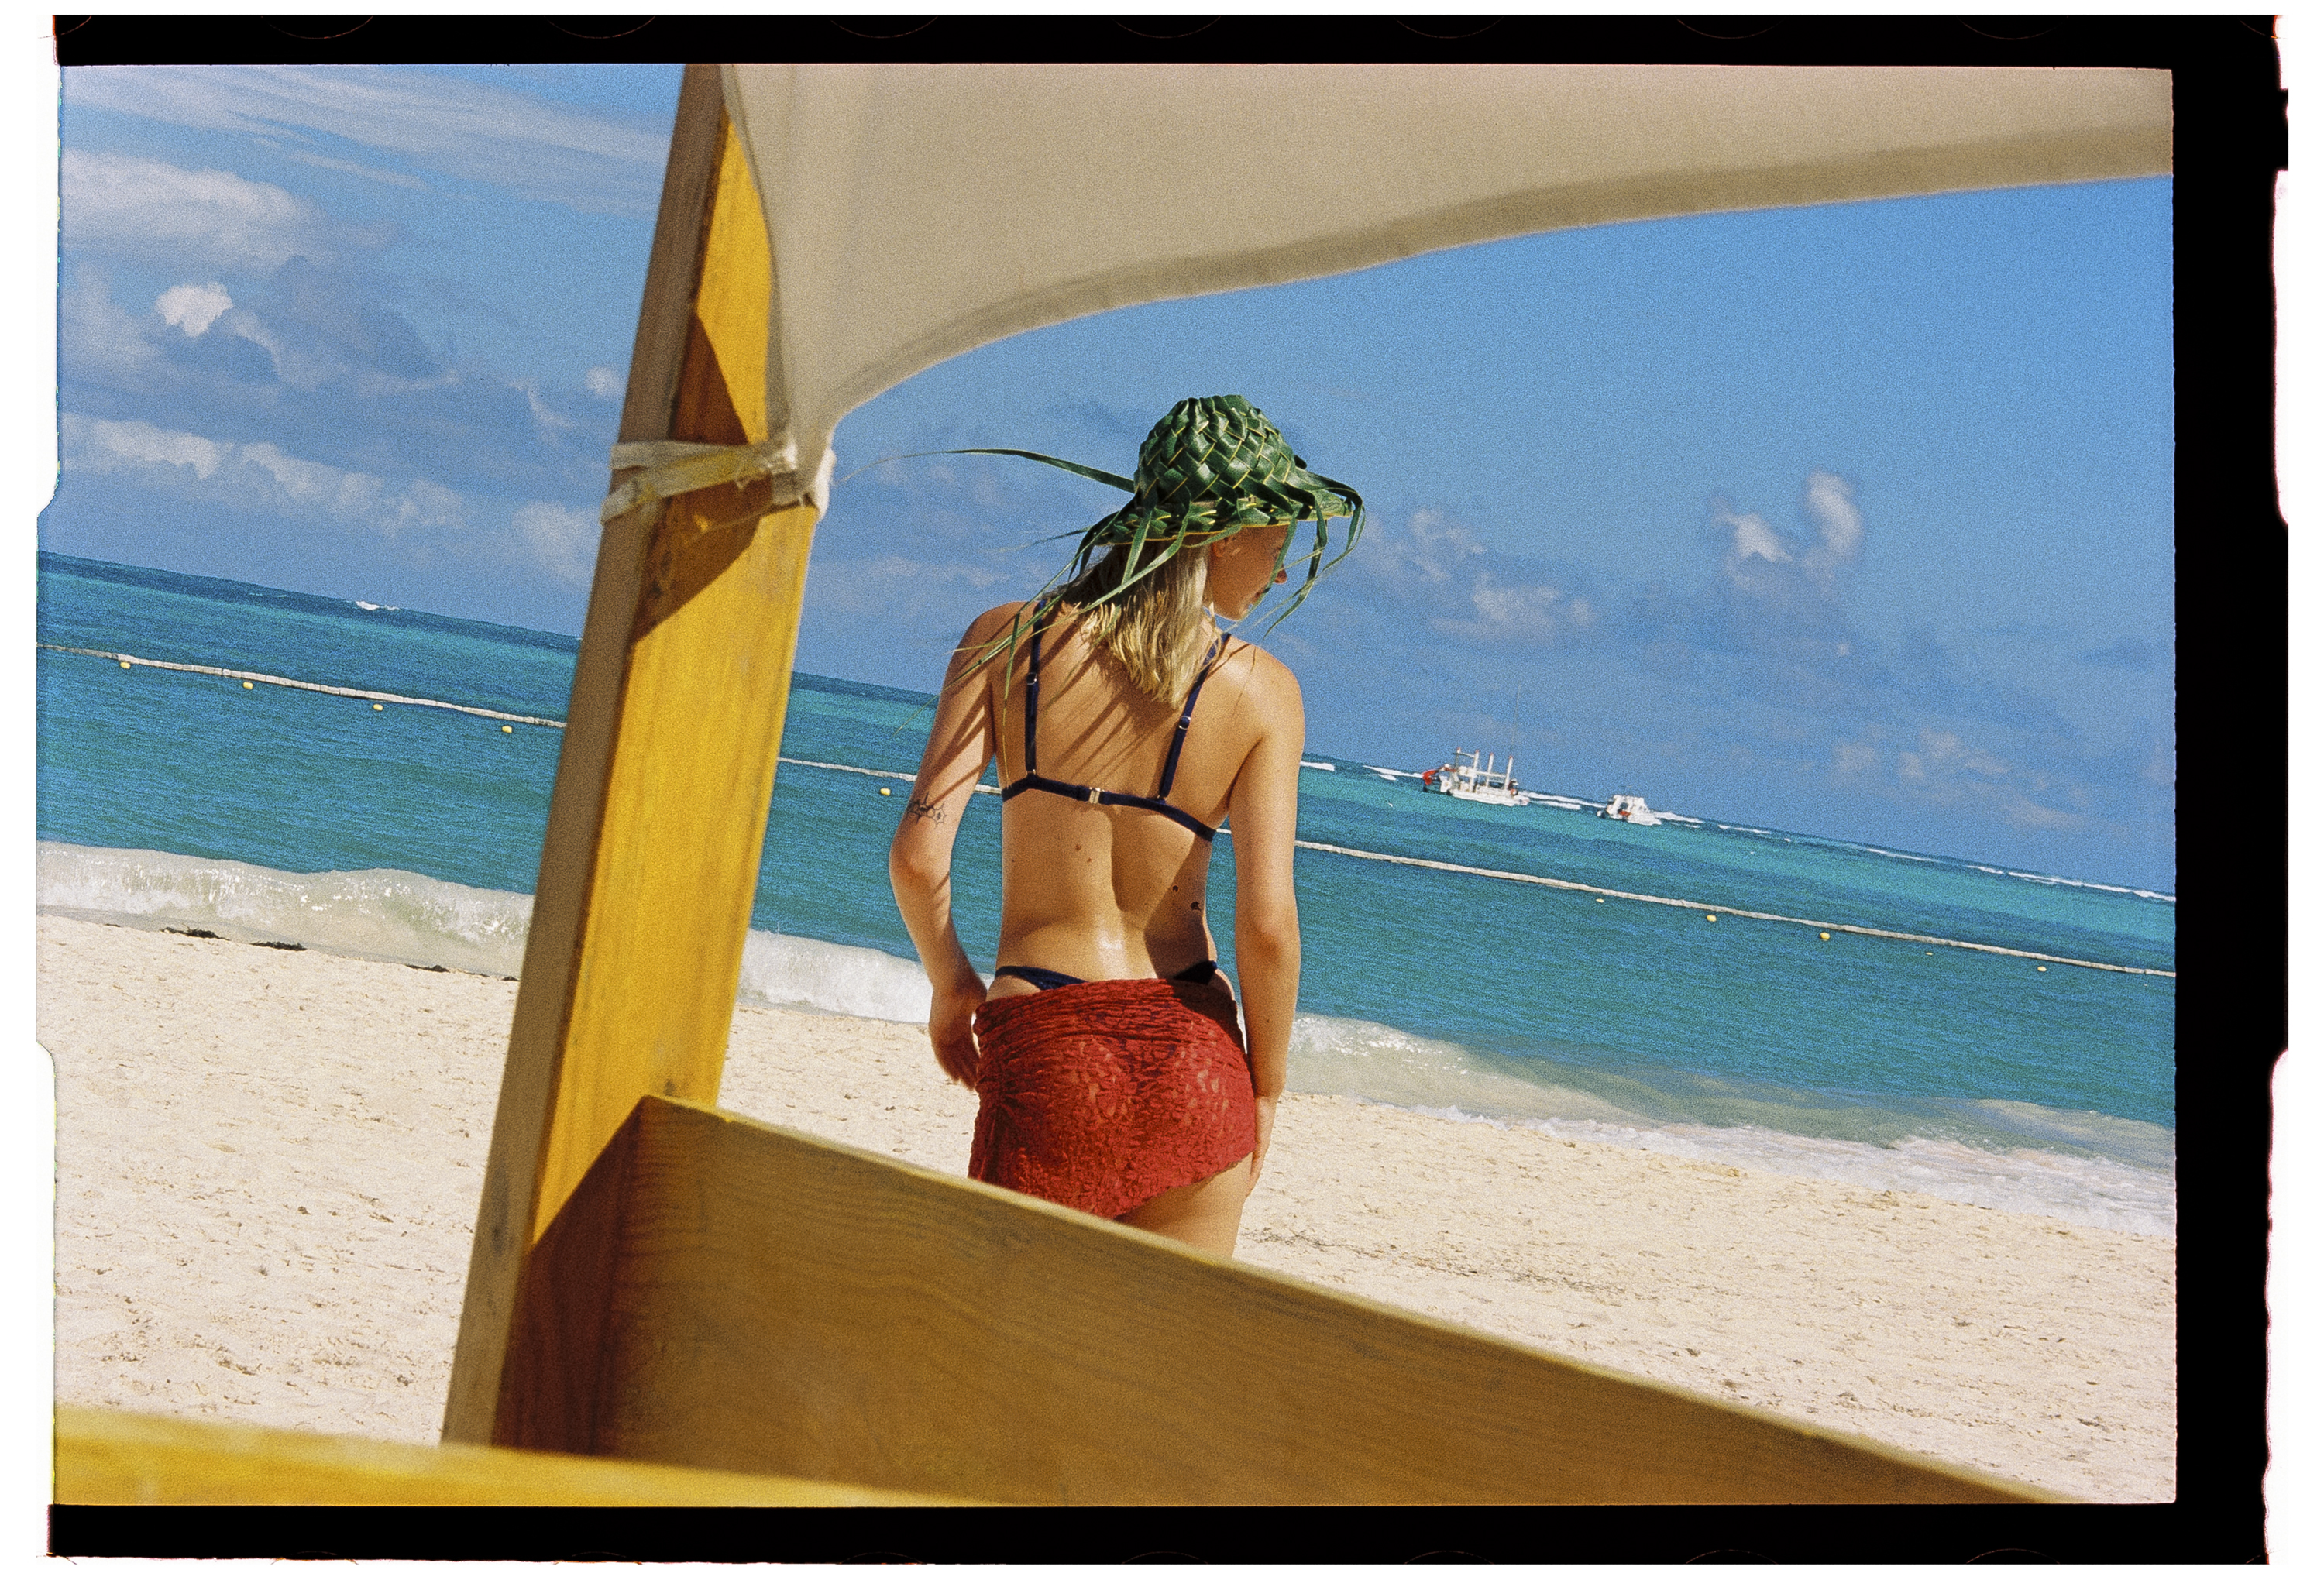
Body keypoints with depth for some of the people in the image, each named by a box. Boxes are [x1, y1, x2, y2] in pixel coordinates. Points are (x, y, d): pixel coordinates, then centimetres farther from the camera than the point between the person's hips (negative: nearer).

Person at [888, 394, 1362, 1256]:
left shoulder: (1006, 638, 0)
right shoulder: (1261, 690, -3)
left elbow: (918, 853, -7)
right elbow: (1268, 921, -9)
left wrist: (949, 984, 11)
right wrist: (1266, 1085, 5)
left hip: (1043, 1051, 0)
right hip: (1194, 1050, 0)